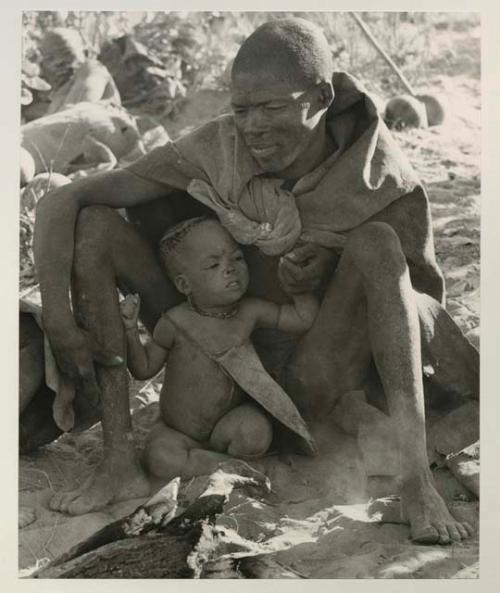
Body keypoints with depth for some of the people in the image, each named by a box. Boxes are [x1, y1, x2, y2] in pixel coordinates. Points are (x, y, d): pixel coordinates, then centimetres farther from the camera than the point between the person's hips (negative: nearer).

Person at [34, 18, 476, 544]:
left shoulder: (382, 179, -15)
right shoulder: (214, 151, -15)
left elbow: (426, 303, -6)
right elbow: (59, 201, -16)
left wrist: (328, 271, -24)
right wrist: (59, 320, -26)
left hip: (306, 385, -2)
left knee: (376, 242, -27)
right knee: (91, 223, -16)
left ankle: (415, 477, -35)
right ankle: (119, 464, -22)